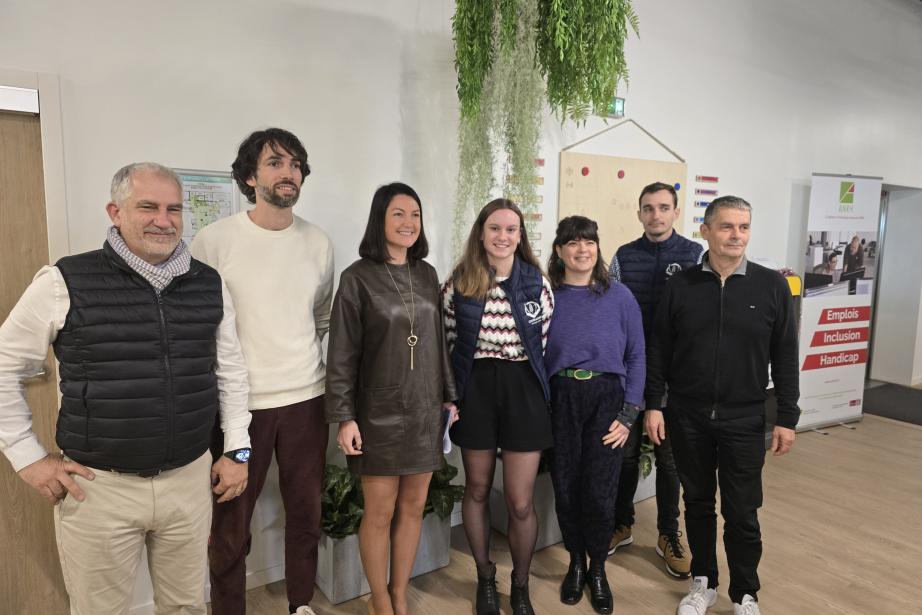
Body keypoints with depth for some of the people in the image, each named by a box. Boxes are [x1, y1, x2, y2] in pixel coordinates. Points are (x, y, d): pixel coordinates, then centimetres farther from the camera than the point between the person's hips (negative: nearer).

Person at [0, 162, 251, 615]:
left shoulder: (210, 285, 2)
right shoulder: (65, 283, -9)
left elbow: (230, 370, 11)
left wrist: (237, 449, 8)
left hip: (189, 479, 3)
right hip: (98, 485, -2)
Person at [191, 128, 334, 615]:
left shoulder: (318, 242, 5)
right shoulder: (214, 240, -7)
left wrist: (298, 359, 12)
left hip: (306, 398, 4)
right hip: (239, 404, -3)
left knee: (306, 513, 15)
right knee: (229, 526, 10)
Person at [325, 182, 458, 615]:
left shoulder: (427, 274, 6)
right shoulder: (358, 277, -8)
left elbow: (440, 341, 11)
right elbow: (342, 354, -8)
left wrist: (450, 397, 10)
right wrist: (344, 417, -11)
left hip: (425, 411, 5)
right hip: (379, 413, -4)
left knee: (413, 507, 12)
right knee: (380, 512, 6)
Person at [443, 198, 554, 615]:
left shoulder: (537, 283, -1)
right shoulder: (458, 283, -2)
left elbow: (544, 343, 6)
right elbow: (448, 342, 5)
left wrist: (537, 388, 5)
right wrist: (451, 394, 2)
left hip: (522, 389, 0)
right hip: (475, 389, 1)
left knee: (520, 503, 4)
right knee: (477, 490, 15)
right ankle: (485, 580, 37)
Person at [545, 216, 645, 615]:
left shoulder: (619, 296, 0)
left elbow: (636, 356, 2)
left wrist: (629, 414, -4)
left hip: (606, 397, -1)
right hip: (560, 399, 1)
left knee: (600, 491, 1)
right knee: (566, 487, 8)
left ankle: (598, 569, 26)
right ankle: (576, 562, 32)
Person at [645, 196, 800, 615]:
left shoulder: (771, 286, -3)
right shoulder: (681, 285, -2)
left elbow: (785, 357, 0)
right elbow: (658, 350, 2)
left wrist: (787, 418, -2)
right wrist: (653, 405, -2)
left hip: (744, 419, -1)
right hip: (687, 417, 1)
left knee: (742, 513, 7)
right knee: (698, 504, 14)